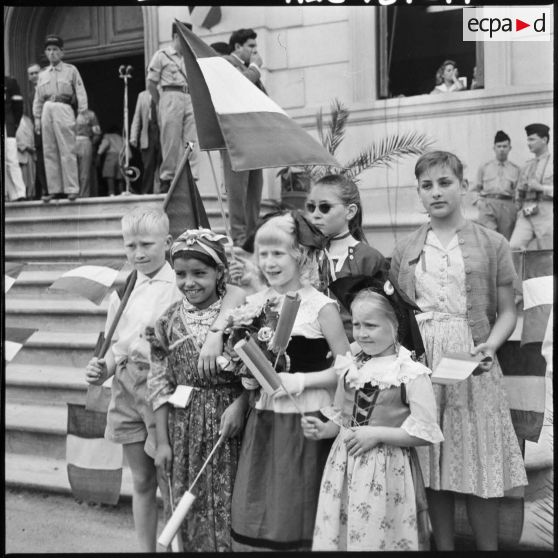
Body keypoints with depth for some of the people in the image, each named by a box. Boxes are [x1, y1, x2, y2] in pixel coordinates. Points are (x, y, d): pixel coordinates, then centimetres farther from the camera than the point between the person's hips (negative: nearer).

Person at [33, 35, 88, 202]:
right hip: (47, 111, 4)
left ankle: (71, 189, -7)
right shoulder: (43, 74, 19)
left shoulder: (71, 70, 9)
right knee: (49, 152, 1)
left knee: (67, 151, -9)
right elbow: (38, 98, 18)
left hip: (63, 109, -4)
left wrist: (83, 113, -9)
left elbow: (80, 92, 2)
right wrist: (37, 117, 9)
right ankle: (54, 189, 4)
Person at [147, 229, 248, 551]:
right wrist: (162, 441, 2)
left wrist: (240, 404, -19)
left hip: (227, 420, -2)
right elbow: (160, 385, 3)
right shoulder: (169, 320, 1)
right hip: (183, 426, 2)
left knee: (227, 506, 2)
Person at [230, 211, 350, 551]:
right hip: (263, 419, 5)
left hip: (305, 421, -5)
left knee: (295, 517, 4)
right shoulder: (255, 303, 6)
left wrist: (301, 380, -16)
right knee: (254, 515, 9)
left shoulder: (320, 306, -9)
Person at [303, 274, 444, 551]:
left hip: (386, 471, -5)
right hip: (344, 466, 5)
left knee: (379, 538, 3)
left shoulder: (412, 373, -12)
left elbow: (424, 433, -13)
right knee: (336, 536, 10)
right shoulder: (350, 368, 5)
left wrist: (377, 434, -17)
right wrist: (322, 429, -4)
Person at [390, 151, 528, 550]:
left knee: (480, 471, 0)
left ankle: (489, 547, 16)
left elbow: (507, 312, 3)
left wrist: (490, 345, -14)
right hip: (420, 362, 2)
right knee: (432, 469, 7)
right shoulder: (405, 251, 11)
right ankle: (444, 547, 22)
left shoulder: (492, 244, 4)